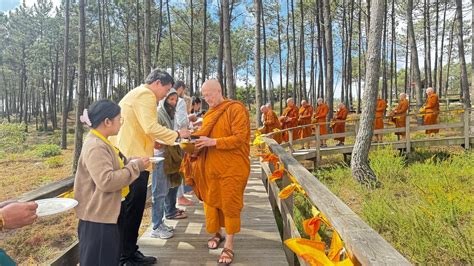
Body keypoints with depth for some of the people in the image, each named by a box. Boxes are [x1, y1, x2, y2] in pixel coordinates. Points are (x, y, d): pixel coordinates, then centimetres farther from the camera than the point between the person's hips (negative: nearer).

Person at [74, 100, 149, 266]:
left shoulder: (100, 143, 11)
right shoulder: (95, 146, -22)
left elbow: (113, 170, 20)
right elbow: (106, 181, -30)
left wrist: (134, 162, 4)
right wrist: (135, 166, -22)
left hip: (106, 214, 10)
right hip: (97, 217, -10)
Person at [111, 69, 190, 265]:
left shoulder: (136, 94, 23)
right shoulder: (145, 95, -10)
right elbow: (151, 128, -21)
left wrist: (157, 143, 21)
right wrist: (177, 134, -8)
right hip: (134, 160, -11)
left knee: (129, 208, 15)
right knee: (133, 209, -2)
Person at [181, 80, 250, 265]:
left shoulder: (236, 109, -8)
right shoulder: (210, 113, 14)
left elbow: (239, 138, -16)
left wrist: (213, 142, -23)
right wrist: (199, 143, 1)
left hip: (231, 167, -6)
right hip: (209, 166, 7)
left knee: (230, 204, 1)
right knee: (211, 201, 14)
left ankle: (229, 245, 15)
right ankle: (216, 233, 36)